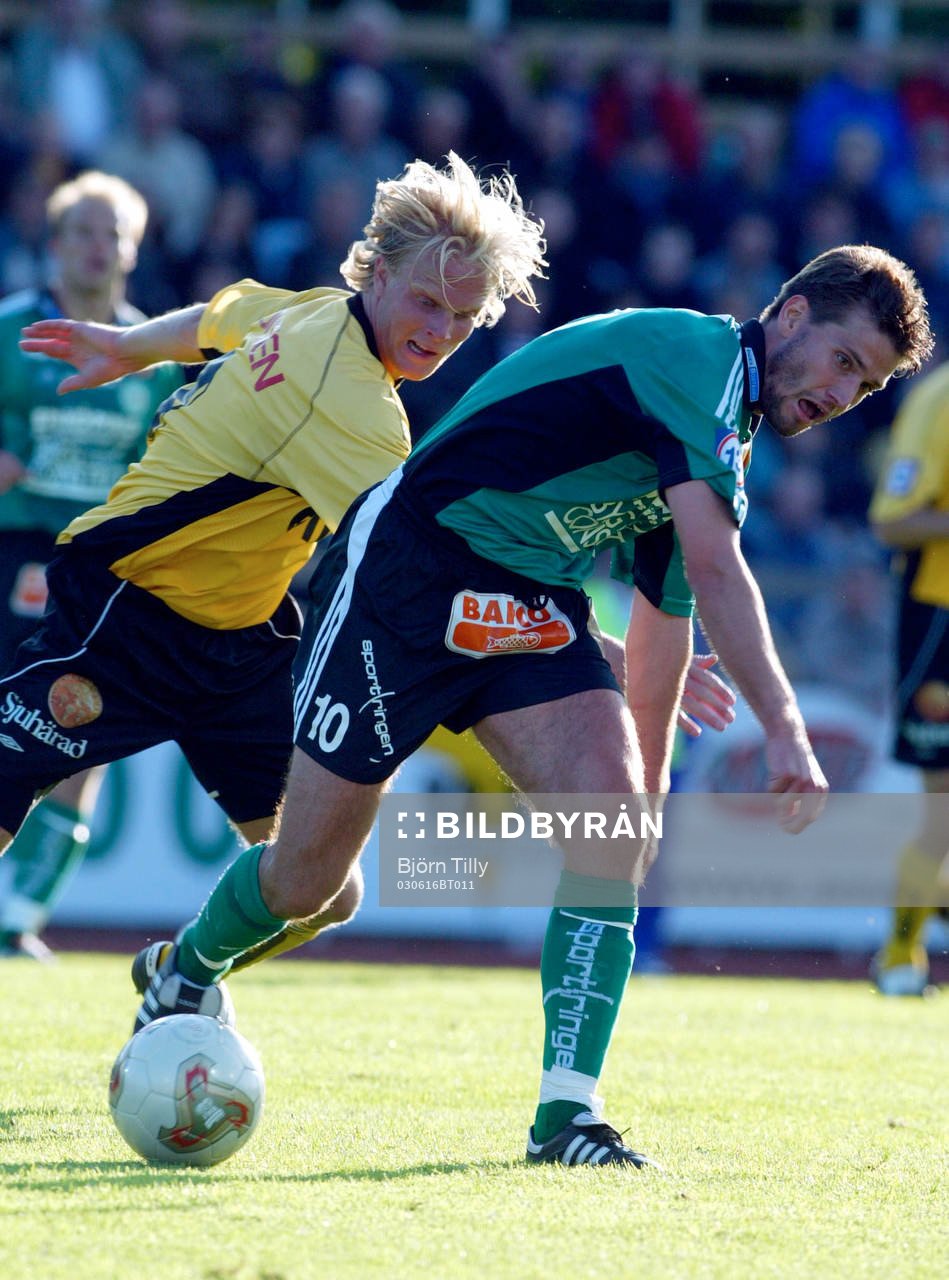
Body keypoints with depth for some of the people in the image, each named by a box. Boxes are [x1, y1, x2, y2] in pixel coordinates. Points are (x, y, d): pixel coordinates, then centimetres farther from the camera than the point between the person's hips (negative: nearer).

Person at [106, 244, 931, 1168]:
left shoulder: (721, 441, 11)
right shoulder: (692, 353, -18)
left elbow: (667, 615, 21)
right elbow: (715, 565, -28)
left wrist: (649, 789, 21)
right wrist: (784, 732, -32)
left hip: (531, 607, 8)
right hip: (403, 571, -8)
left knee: (612, 804, -18)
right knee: (303, 884, 0)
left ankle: (567, 1111, -17)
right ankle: (188, 968, 35)